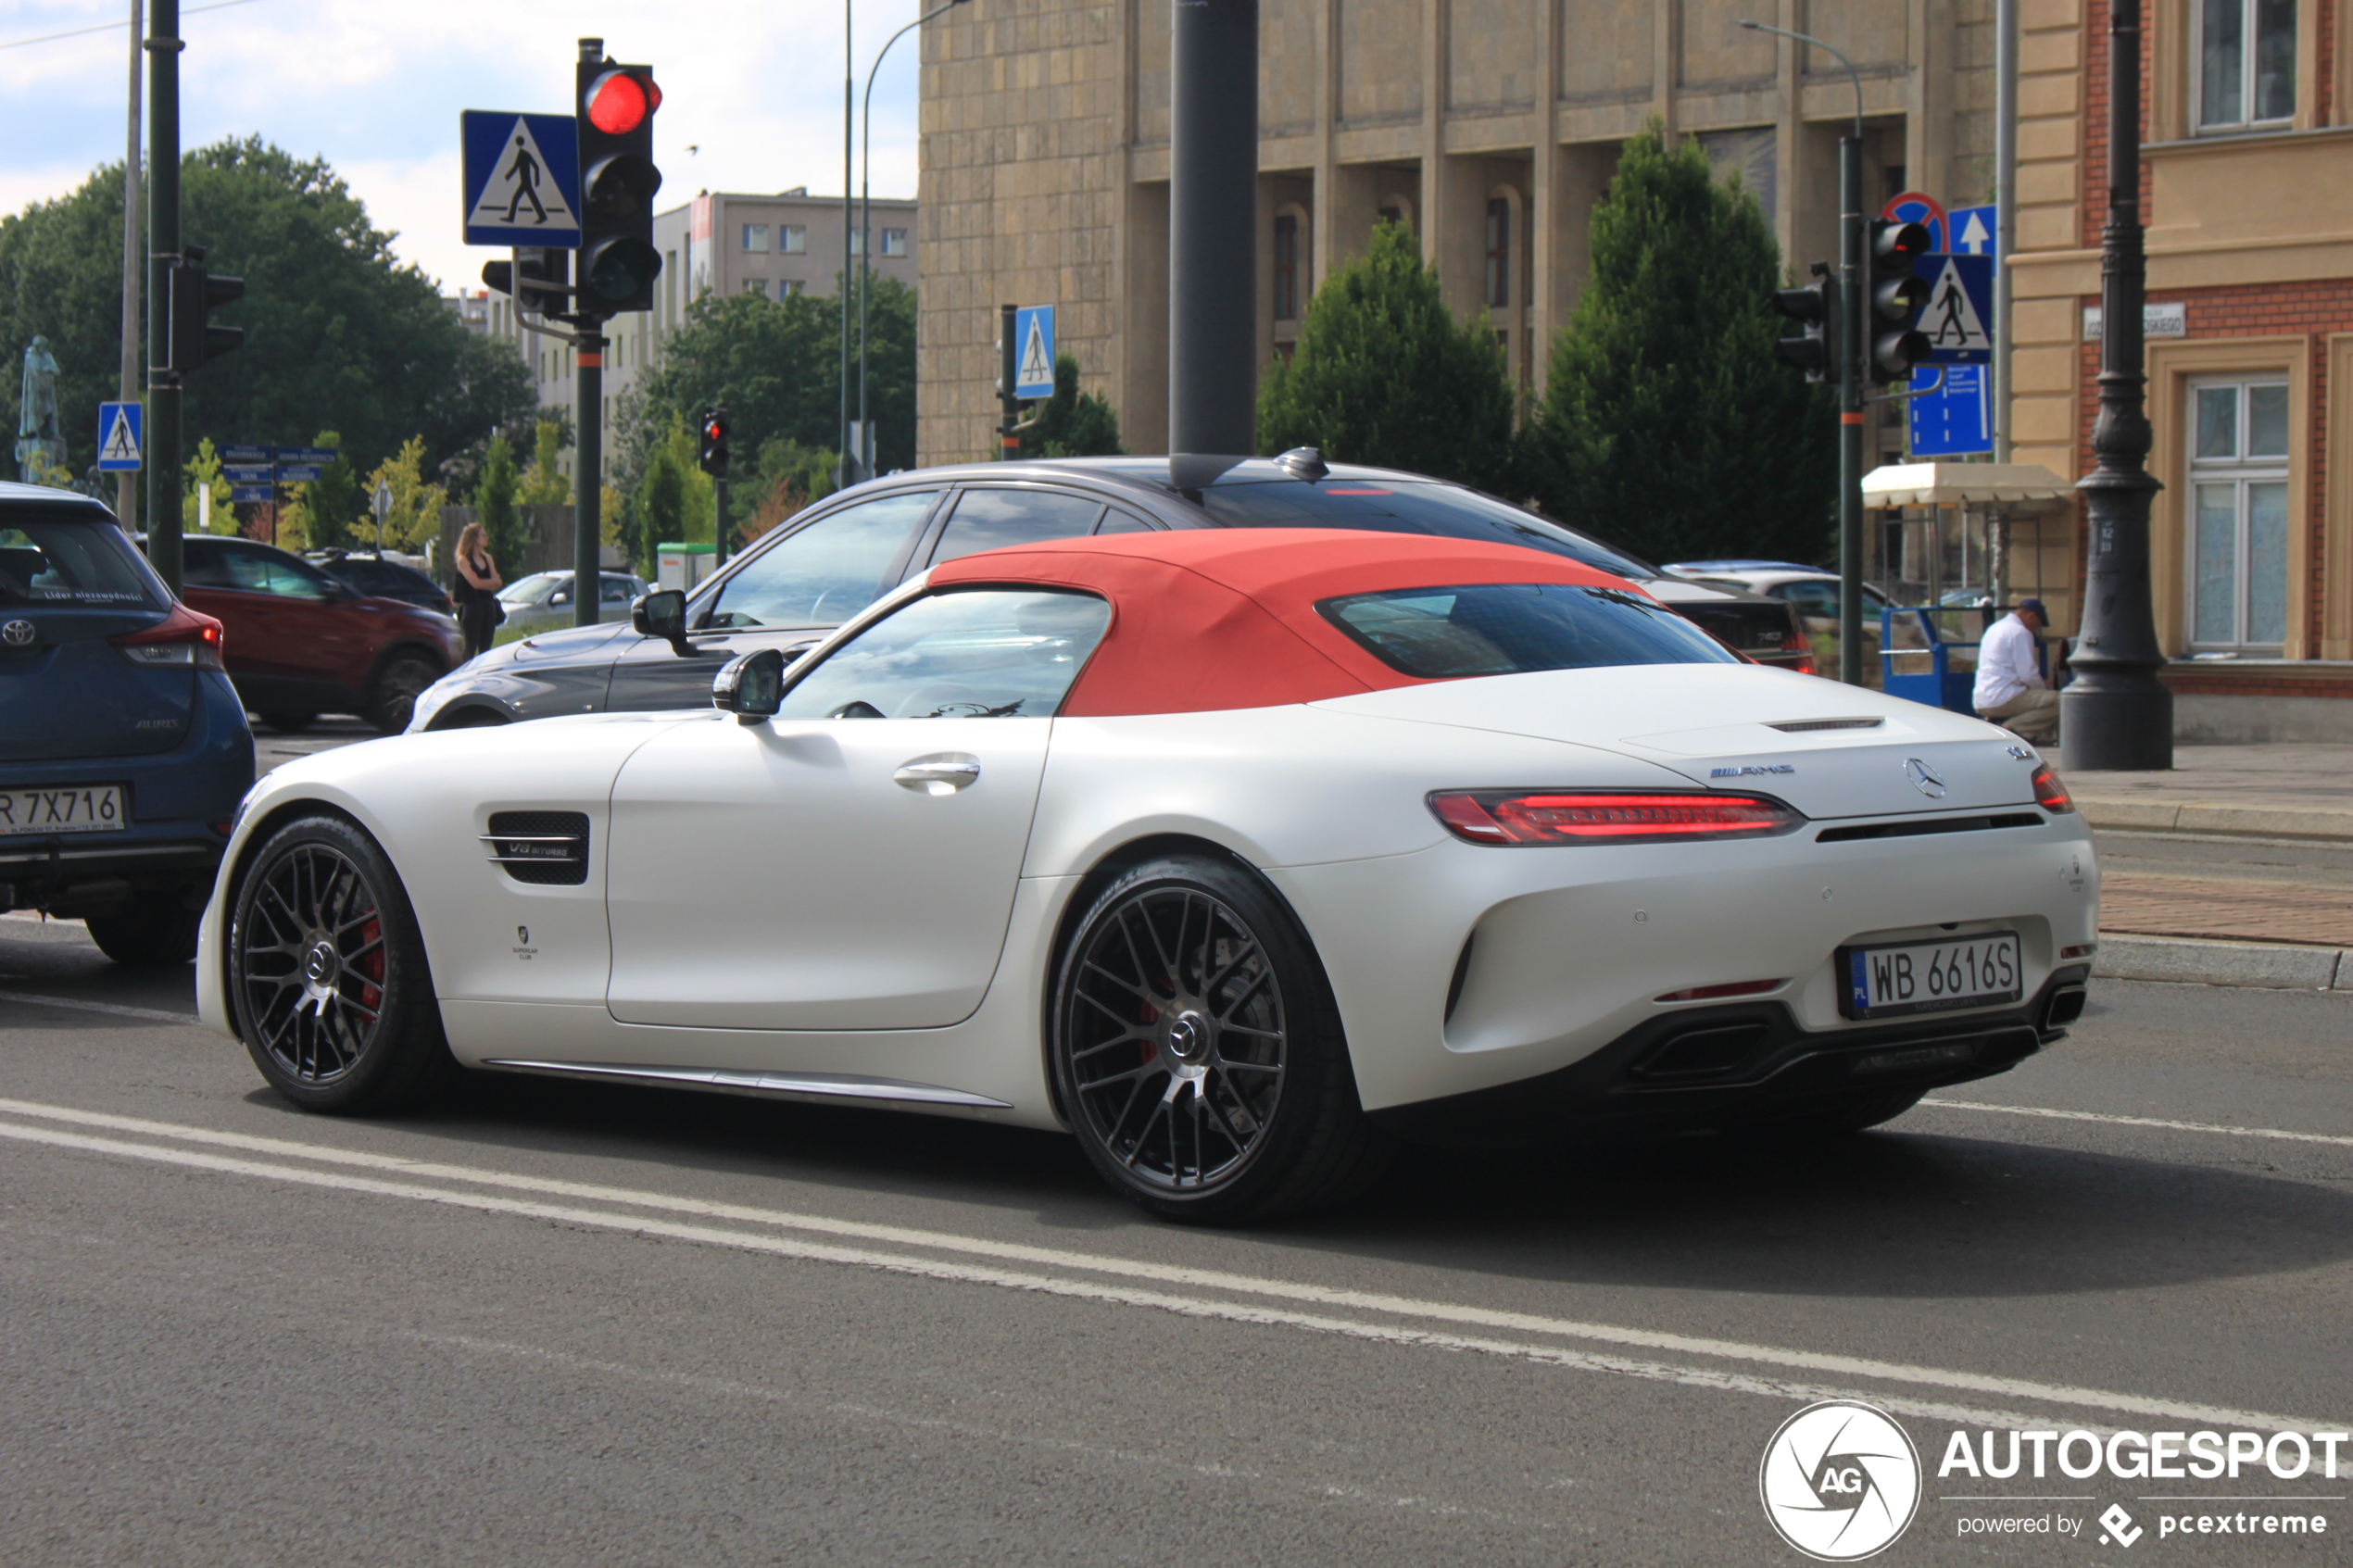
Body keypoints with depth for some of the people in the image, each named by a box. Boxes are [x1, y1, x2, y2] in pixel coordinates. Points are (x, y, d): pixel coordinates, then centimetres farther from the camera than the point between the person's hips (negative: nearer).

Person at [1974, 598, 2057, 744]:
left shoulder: (1996, 628, 20)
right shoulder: (2020, 632, -9)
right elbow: (2027, 674, -13)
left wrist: (2041, 684, 24)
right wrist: (2044, 687, 6)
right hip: (2001, 699, -10)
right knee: (2059, 701, -15)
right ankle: (2012, 728, -17)